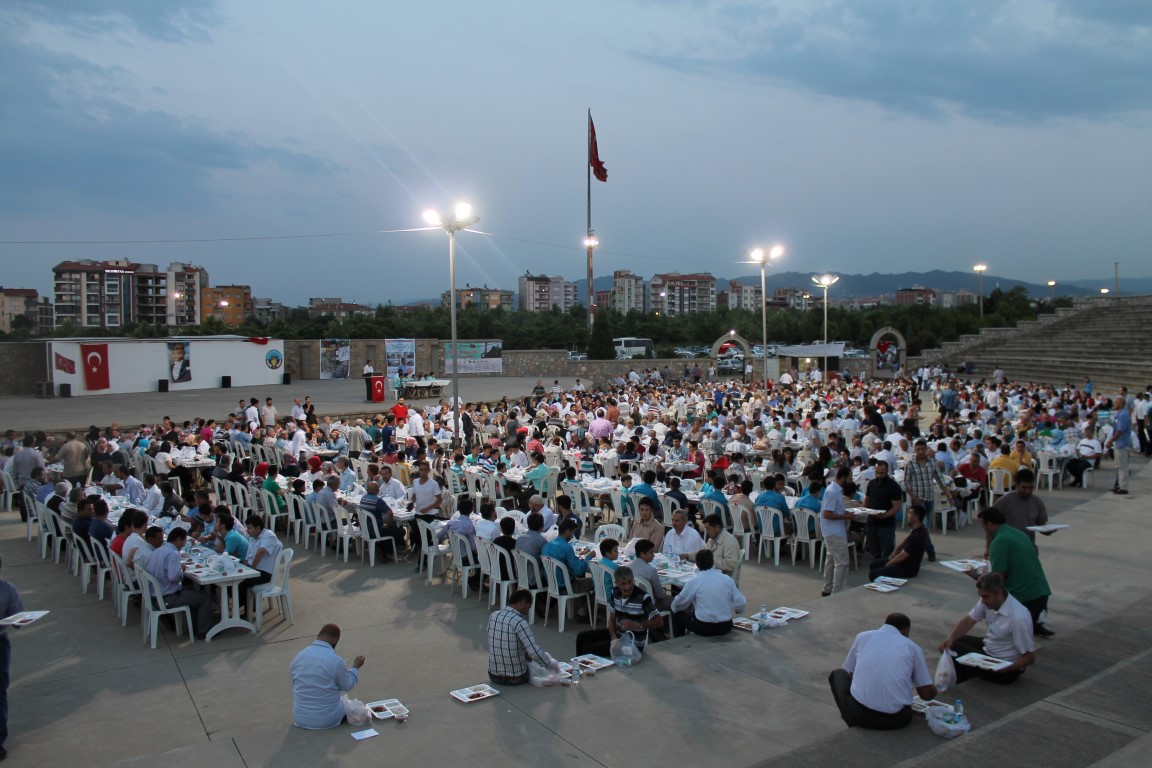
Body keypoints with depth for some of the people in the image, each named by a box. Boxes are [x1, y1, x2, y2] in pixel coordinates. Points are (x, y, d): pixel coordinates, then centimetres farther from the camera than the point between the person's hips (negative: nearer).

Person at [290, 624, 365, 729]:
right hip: (327, 720, -5)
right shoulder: (335, 660, -19)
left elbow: (295, 687, 10)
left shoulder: (298, 656, -4)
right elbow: (347, 686, -2)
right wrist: (356, 667, 13)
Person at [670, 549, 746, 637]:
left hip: (704, 628, -4)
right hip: (725, 627, 4)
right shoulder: (728, 579, -4)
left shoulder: (694, 582, -11)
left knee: (677, 614, 21)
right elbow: (740, 606, -3)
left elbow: (677, 605, -2)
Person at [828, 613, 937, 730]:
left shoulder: (863, 636, 9)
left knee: (838, 674, 29)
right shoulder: (913, 647, 7)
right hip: (896, 720, 3)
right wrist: (933, 688, 32)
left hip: (859, 714, -3)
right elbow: (927, 694, 9)